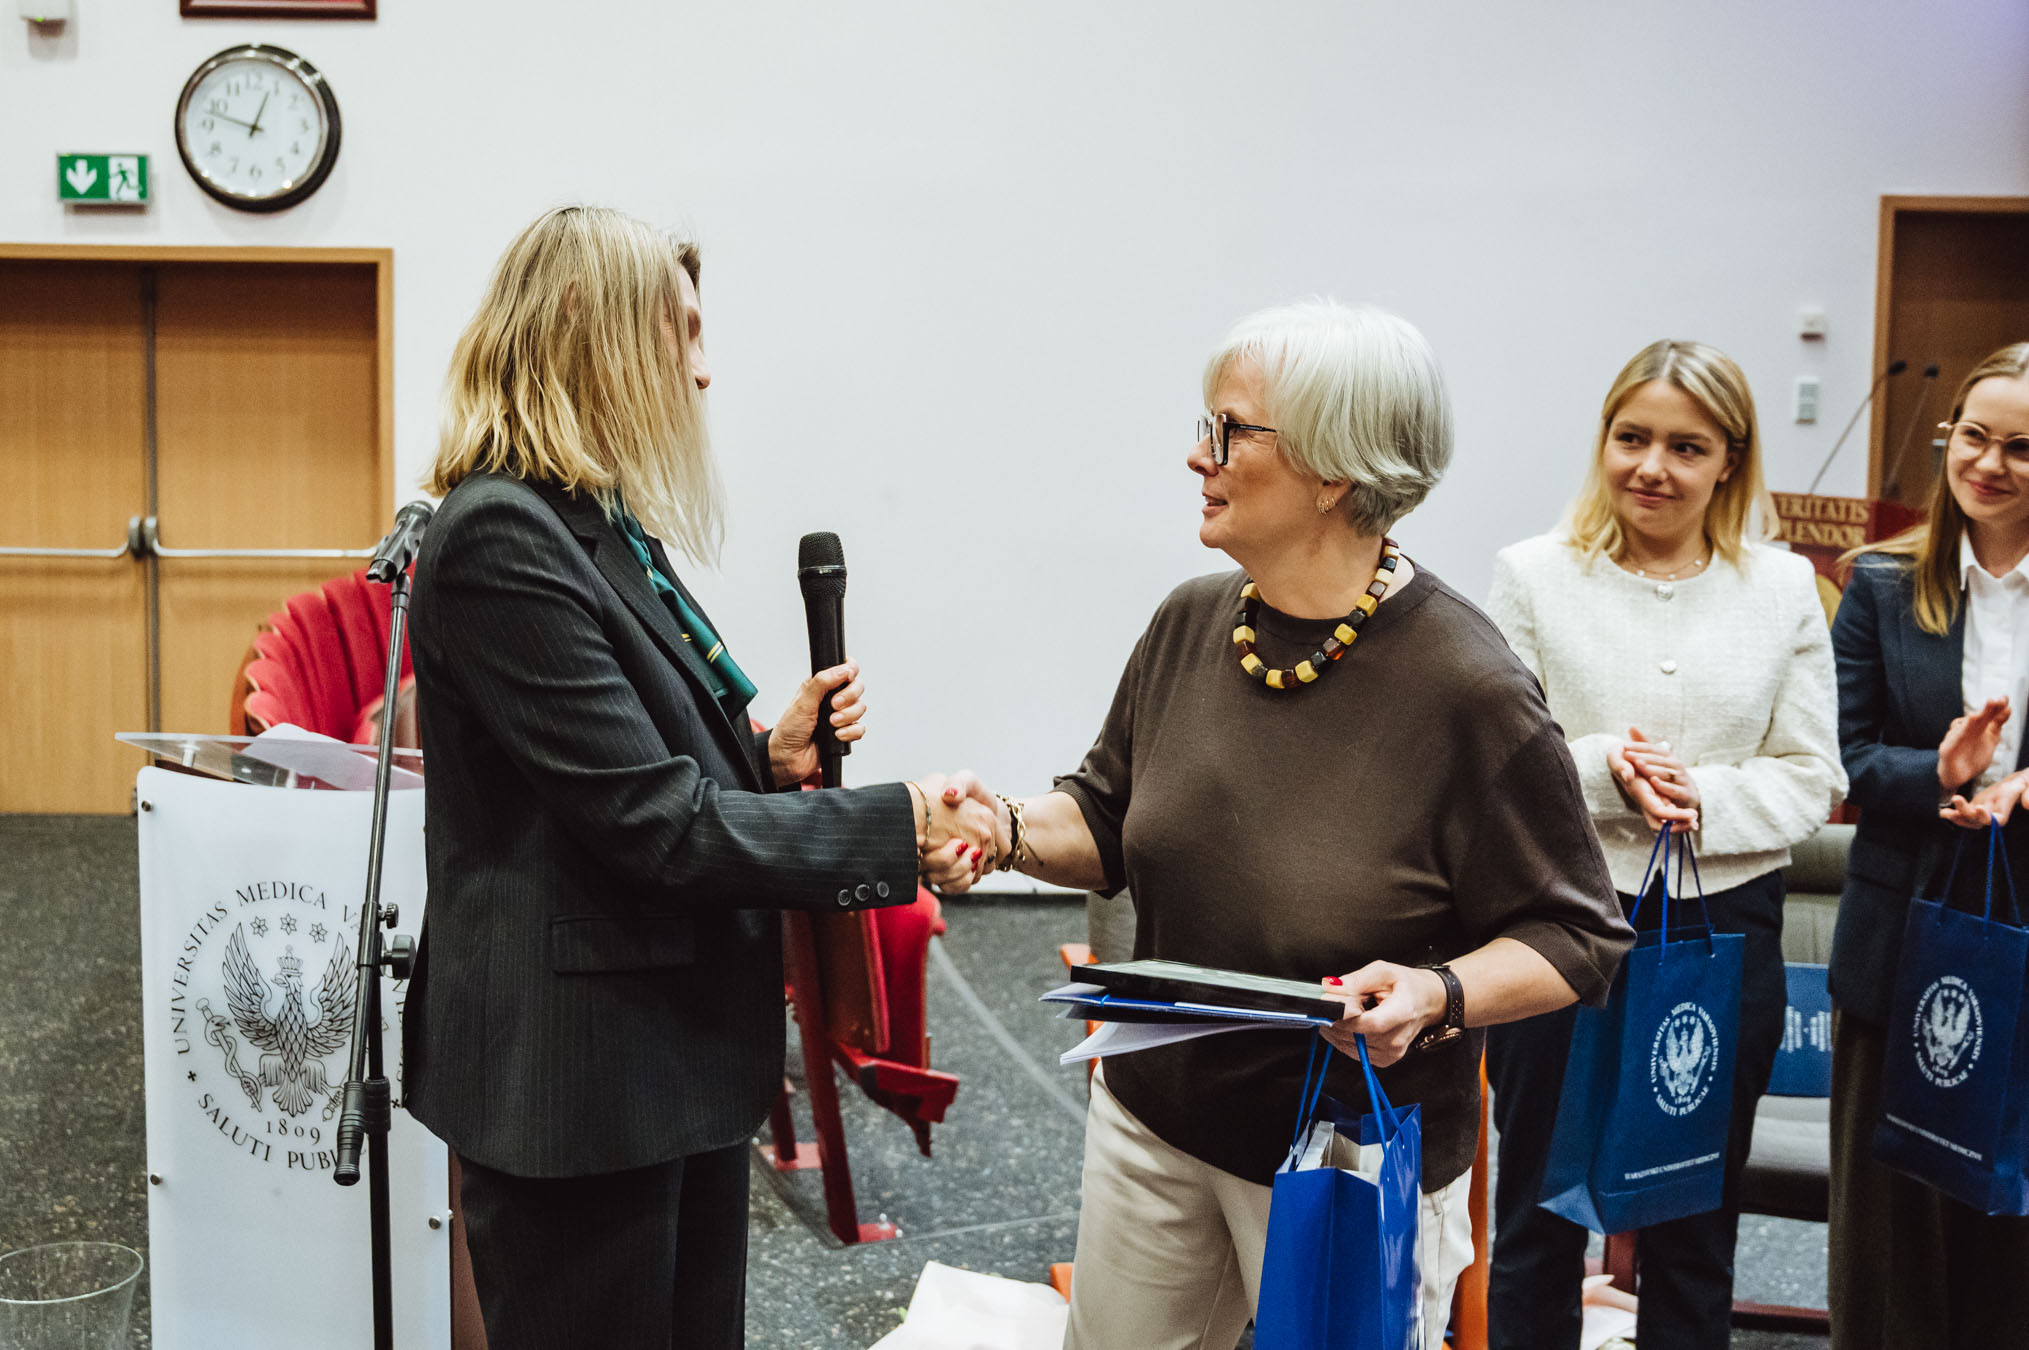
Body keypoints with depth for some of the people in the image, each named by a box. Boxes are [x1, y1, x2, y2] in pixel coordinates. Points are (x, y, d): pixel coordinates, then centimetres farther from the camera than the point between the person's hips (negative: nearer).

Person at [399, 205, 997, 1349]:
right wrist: (898, 832, -17)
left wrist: (772, 756, -1)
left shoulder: (605, 527, 13)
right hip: (582, 1080, -9)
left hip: (681, 1059, 10)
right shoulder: (501, 536, -18)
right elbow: (652, 820, -21)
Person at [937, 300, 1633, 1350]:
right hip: (1152, 1119, 5)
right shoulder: (1190, 625, -3)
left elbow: (1574, 937, -15)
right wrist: (1011, 829, -10)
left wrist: (1437, 994, -32)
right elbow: (1111, 822, 10)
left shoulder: (1467, 689, -21)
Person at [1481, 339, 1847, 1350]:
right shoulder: (1534, 575, -1)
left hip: (1725, 929, 2)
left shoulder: (1783, 590, 4)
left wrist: (1699, 799, -15)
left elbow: (1810, 779, 3)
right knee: (1540, 1209, 11)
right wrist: (1601, 772, -20)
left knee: (1697, 1226, 14)